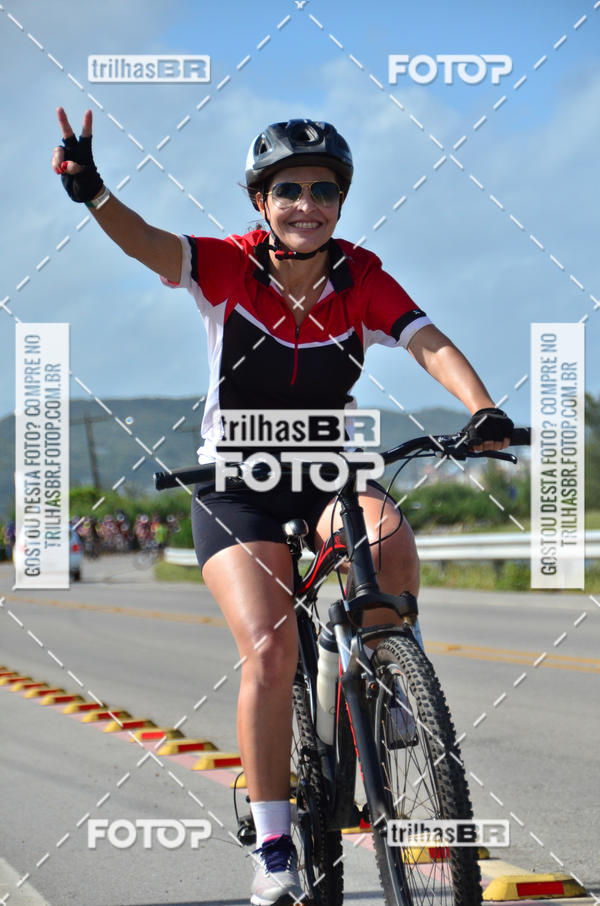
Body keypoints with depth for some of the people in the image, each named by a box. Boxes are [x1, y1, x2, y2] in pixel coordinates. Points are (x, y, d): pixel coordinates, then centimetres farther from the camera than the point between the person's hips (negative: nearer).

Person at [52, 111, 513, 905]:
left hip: (329, 478, 2)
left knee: (389, 540, -33)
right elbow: (148, 244, -31)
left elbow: (429, 343, -24)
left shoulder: (362, 281, -10)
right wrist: (93, 193, -52)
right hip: (237, 488, -1)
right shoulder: (229, 269, -14)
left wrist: (482, 408, -44)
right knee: (271, 650, -19)